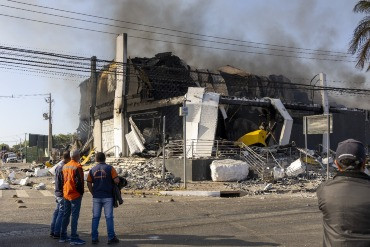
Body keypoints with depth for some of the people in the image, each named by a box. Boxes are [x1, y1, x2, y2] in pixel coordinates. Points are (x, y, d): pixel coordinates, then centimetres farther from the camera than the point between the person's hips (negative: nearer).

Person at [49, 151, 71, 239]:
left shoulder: (58, 165, 11)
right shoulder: (63, 167, -21)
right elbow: (64, 182, -21)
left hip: (58, 193, 10)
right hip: (63, 193, -10)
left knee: (57, 212, 16)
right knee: (62, 213, -2)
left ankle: (52, 231, 23)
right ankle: (57, 233, 3)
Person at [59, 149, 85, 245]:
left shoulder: (65, 166, 10)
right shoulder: (77, 166, -15)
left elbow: (63, 180, 16)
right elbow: (79, 181, -19)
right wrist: (81, 192, -6)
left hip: (66, 194, 8)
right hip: (75, 195, -8)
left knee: (66, 215, 15)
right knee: (75, 216, -5)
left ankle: (63, 237, 22)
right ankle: (74, 238, -4)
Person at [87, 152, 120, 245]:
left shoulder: (92, 170, 6)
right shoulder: (109, 168, -4)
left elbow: (89, 184, 4)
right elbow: (116, 180, -10)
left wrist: (93, 193, 14)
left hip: (96, 197, 3)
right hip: (107, 197, -3)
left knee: (95, 217, 8)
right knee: (109, 217, 1)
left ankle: (94, 238, 10)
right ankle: (111, 238, 4)